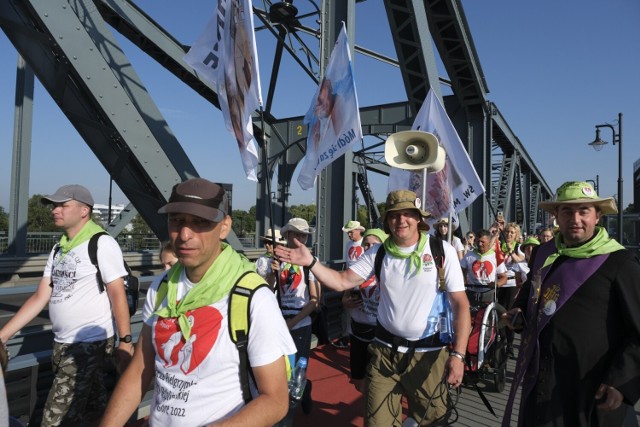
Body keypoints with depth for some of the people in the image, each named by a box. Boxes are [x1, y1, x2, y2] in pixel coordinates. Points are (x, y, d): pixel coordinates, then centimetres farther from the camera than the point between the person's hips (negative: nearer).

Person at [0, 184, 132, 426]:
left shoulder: (102, 243, -14)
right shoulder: (58, 249, 8)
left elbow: (117, 294, -15)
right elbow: (40, 298, 9)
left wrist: (124, 341, -16)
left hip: (90, 344, -7)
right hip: (61, 344, 7)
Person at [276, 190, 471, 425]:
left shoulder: (442, 251, -10)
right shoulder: (378, 254, -2)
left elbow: (460, 303, -9)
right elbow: (342, 281, -3)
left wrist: (458, 354, -16)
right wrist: (310, 262, -18)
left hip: (428, 352, -2)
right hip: (385, 350, 2)